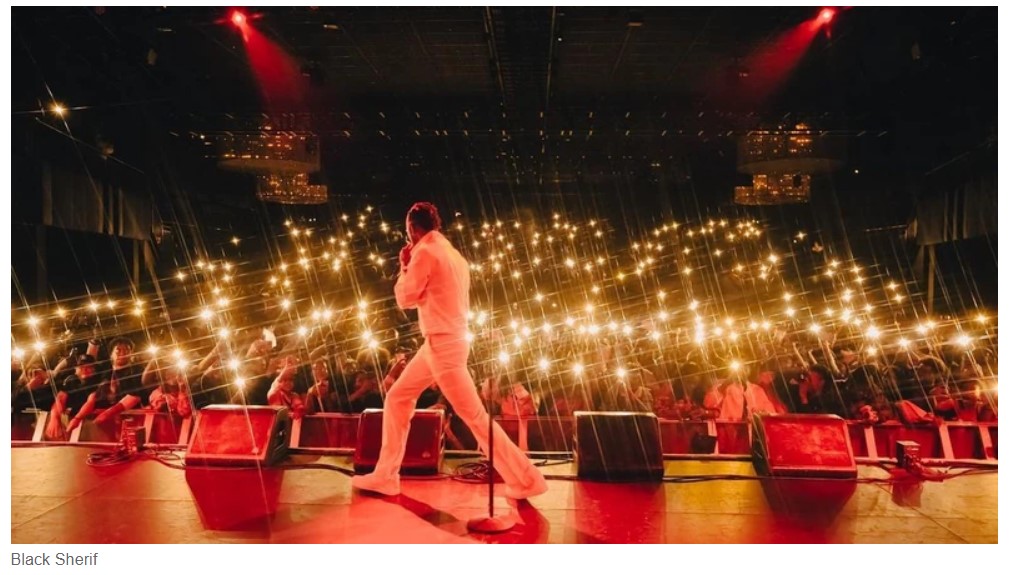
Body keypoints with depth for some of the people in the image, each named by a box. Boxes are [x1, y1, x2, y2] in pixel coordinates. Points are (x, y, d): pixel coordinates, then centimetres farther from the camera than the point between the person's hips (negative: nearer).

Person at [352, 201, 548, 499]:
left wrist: (405, 266, 7)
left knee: (474, 415, -5)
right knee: (397, 399, 15)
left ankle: (526, 479, 2)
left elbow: (406, 298, -7)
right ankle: (385, 476, 22)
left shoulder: (426, 252, -13)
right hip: (441, 342, 10)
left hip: (443, 344, -10)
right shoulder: (452, 254, 15)